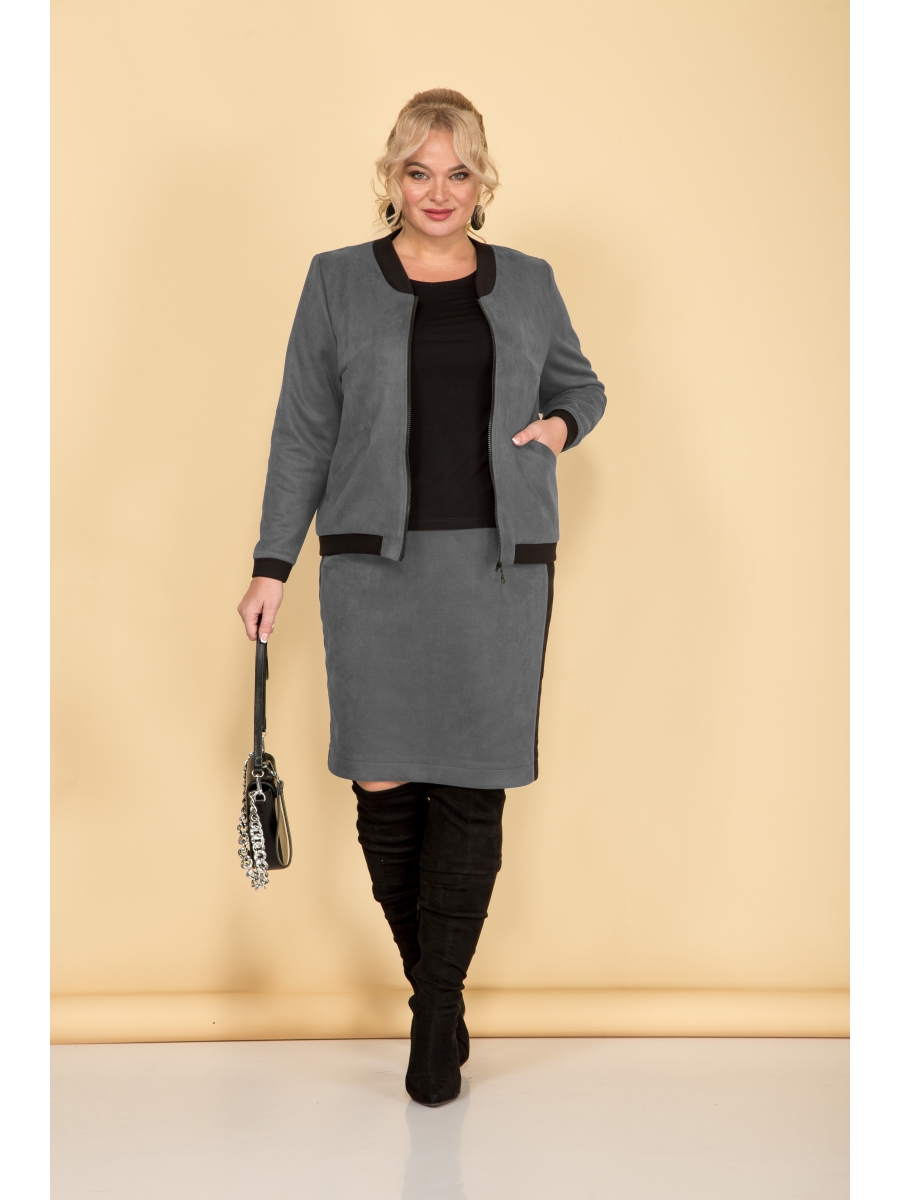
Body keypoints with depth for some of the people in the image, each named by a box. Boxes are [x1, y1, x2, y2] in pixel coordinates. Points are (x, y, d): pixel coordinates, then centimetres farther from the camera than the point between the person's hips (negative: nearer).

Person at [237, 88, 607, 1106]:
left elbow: (578, 382, 25)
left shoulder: (528, 283, 12)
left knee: (473, 787, -2)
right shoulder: (338, 281, 7)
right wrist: (272, 565, 1)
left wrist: (561, 423, 1)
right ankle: (434, 983, 22)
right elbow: (303, 433, 6)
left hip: (501, 565, 1)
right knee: (384, 782, 0)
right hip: (376, 564, -1)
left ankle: (435, 1018, 10)